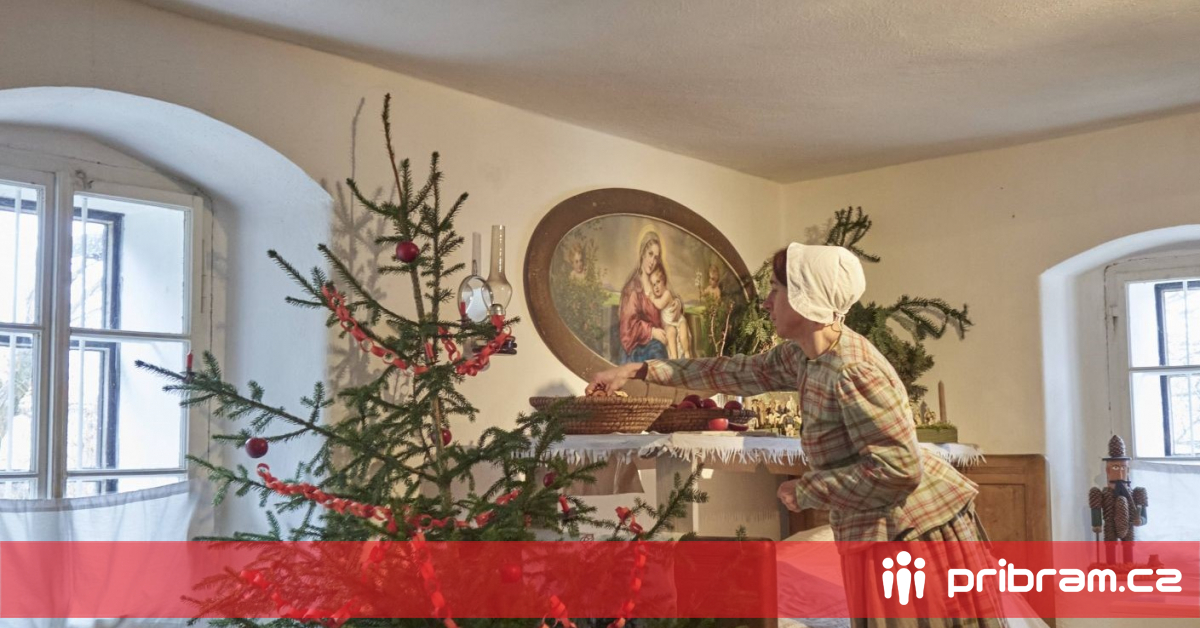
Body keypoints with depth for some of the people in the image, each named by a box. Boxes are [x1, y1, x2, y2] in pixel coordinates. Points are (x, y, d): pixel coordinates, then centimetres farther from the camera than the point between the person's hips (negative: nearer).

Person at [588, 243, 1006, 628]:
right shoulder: (804, 355, 4)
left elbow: (899, 469, -28)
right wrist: (643, 370, 15)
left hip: (915, 532, -9)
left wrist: (806, 491, -16)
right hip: (879, 538, 9)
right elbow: (741, 372, 15)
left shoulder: (853, 373, -25)